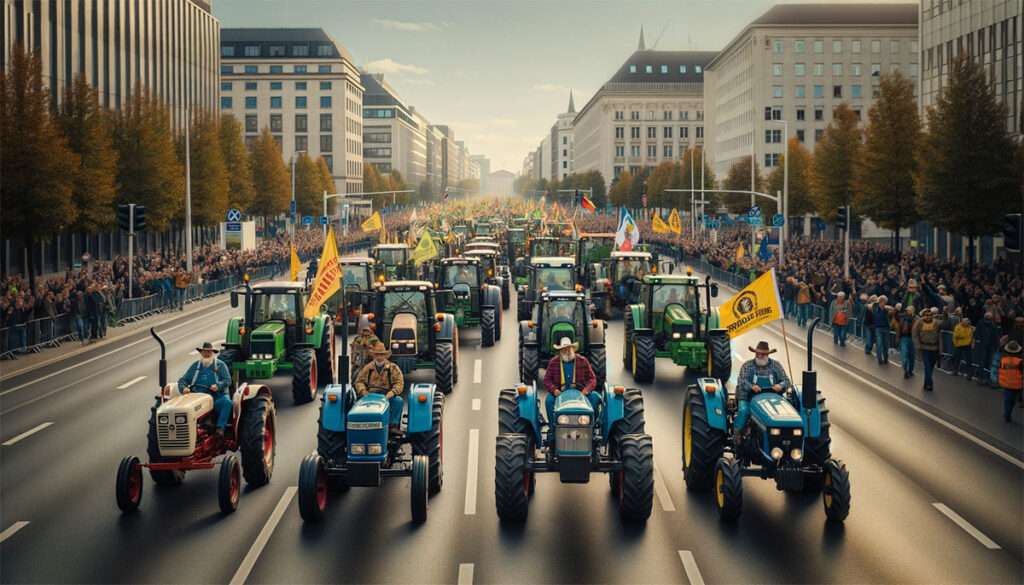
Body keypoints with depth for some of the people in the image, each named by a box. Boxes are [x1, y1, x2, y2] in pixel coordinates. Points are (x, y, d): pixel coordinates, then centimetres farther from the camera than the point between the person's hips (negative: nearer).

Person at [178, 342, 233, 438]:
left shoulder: (220, 365, 14)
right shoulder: (195, 366, 20)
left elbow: (227, 380, 3)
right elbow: (183, 380, 15)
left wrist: (218, 386, -19)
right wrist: (184, 388, -9)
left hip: (217, 396, -1)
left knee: (227, 402, -34)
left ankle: (220, 427, -33)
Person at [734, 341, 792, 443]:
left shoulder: (776, 366, 15)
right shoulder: (747, 366, 11)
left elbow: (786, 381, 9)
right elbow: (741, 381, -3)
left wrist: (780, 386, -16)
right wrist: (751, 386, -26)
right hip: (749, 398, -1)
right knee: (743, 411, -31)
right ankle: (737, 433, -22)